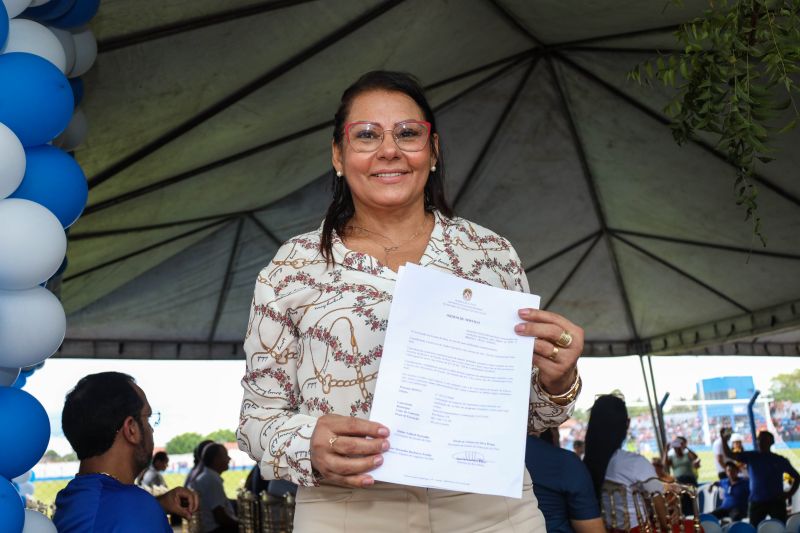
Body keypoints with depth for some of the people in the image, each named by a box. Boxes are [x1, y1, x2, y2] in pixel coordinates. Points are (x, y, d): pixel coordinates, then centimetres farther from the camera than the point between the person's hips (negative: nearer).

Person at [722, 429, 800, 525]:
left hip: (776, 502, -1)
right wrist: (724, 441, -20)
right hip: (756, 502, 1)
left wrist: (790, 493, 1)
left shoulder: (780, 460, 5)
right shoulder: (751, 456, 5)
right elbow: (729, 454, -3)